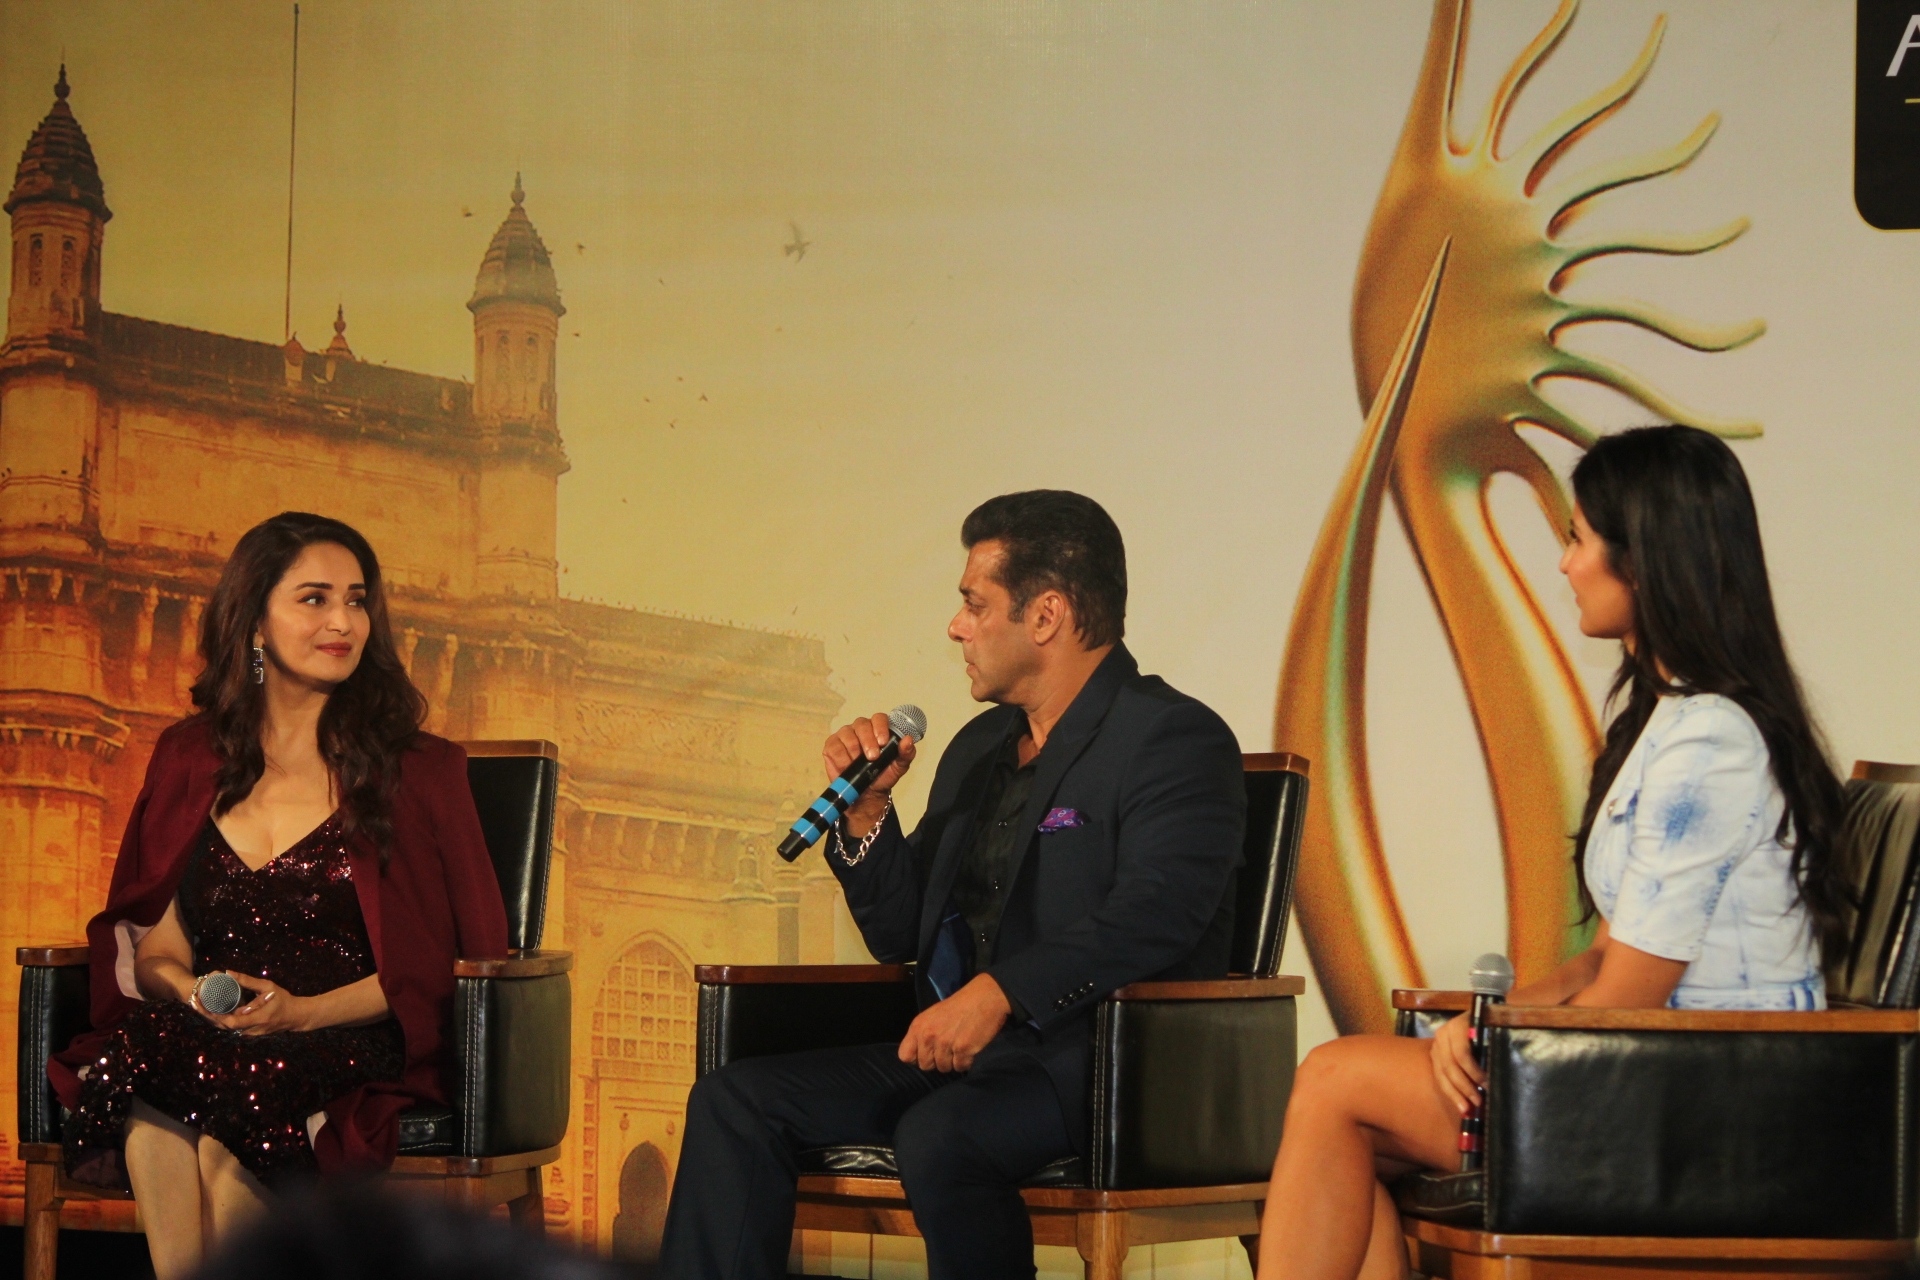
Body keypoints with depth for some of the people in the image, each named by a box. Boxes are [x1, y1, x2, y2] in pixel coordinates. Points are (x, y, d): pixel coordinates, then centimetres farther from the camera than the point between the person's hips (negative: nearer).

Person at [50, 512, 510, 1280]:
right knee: (146, 1118, -35)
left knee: (228, 1108, -37)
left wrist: (304, 1013, -11)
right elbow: (147, 937, 17)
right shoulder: (190, 761, 18)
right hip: (210, 1038, 3)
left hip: (354, 1051, -2)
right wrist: (188, 989, -7)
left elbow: (445, 964, 3)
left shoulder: (416, 770, 8)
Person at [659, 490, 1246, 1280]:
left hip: (1102, 1061, -8)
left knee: (940, 1135, -36)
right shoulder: (978, 748, 21)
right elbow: (899, 939, 23)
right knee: (734, 1102, -8)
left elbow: (1155, 913, -22)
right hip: (953, 1055, 8)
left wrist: (1000, 993, -30)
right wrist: (867, 808, 7)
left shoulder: (1173, 739, -6)